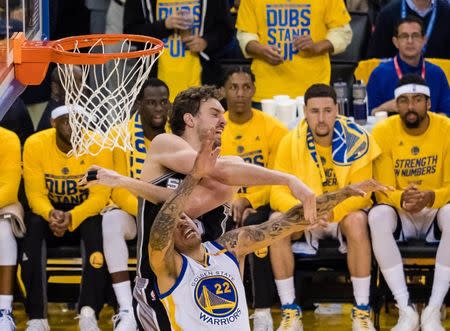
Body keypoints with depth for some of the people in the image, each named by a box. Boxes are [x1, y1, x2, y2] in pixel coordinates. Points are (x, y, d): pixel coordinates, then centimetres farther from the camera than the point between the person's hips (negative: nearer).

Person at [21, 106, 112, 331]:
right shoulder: (35, 145, -15)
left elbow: (100, 196, -19)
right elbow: (36, 194, -14)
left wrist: (72, 217, -37)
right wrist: (51, 215, -37)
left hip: (86, 211, -1)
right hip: (49, 210, 1)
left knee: (94, 226, -34)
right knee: (34, 225, -31)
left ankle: (89, 313, -40)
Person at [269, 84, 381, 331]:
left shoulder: (357, 140, -16)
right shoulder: (290, 142, -12)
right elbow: (278, 193, -15)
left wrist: (333, 210, -38)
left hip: (344, 212, -2)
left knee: (357, 220, -35)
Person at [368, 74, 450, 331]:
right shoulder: (383, 132, -8)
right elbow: (383, 191, -8)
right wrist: (402, 199, -32)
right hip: (401, 215, 1)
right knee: (378, 216, -33)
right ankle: (406, 310, -30)